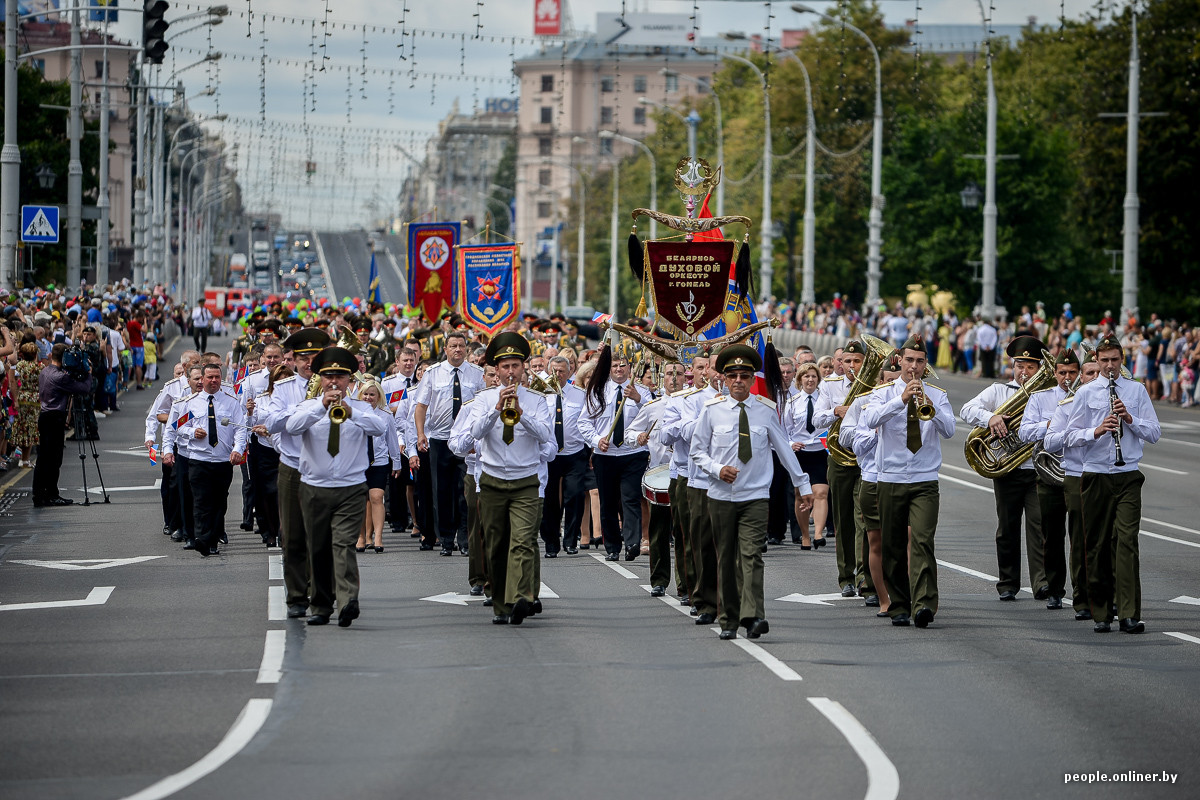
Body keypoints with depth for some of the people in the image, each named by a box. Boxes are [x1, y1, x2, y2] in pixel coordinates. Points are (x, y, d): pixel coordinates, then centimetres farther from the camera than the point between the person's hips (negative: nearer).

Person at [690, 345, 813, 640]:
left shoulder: (767, 410, 2)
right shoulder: (712, 410, 2)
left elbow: (784, 449, 11)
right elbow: (697, 449, 8)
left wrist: (803, 485, 13)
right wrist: (717, 469, -12)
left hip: (755, 497, -1)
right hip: (721, 496, 1)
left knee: (751, 556, -15)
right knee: (726, 560, 6)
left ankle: (753, 617, -26)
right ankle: (728, 621, 14)